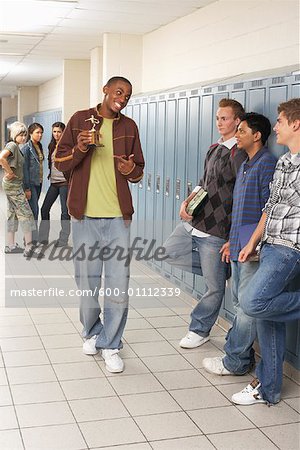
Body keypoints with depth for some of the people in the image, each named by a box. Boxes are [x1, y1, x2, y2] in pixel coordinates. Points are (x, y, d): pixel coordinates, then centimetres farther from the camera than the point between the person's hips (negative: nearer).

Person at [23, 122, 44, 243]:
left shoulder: (39, 146, 12)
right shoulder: (26, 148, -12)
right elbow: (25, 168, -15)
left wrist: (41, 181, 14)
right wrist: (27, 188, -17)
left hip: (38, 183, 8)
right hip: (30, 183, -8)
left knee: (34, 210, 12)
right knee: (34, 210, -8)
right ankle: (33, 239, -4)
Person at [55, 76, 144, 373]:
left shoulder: (129, 126, 9)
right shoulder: (80, 120, 5)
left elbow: (139, 171, 13)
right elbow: (60, 161, 4)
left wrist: (131, 170, -10)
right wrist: (79, 149, -16)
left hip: (118, 217, 1)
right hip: (85, 215, -1)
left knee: (118, 286, -3)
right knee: (87, 282, 8)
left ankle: (110, 344, 12)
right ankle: (91, 332, 31)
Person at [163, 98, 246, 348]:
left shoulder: (238, 154, -14)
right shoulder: (214, 149, 12)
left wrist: (232, 240, -16)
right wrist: (187, 202, 2)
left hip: (216, 230, -9)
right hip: (193, 222, 9)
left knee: (214, 287, 4)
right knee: (169, 252, 19)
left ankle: (200, 330, 24)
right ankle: (222, 270, 18)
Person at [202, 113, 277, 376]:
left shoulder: (267, 164, -12)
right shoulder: (245, 166, 18)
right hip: (239, 248, 10)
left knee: (247, 307, -3)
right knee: (240, 303, 15)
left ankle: (236, 362, 6)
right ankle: (240, 355, 25)